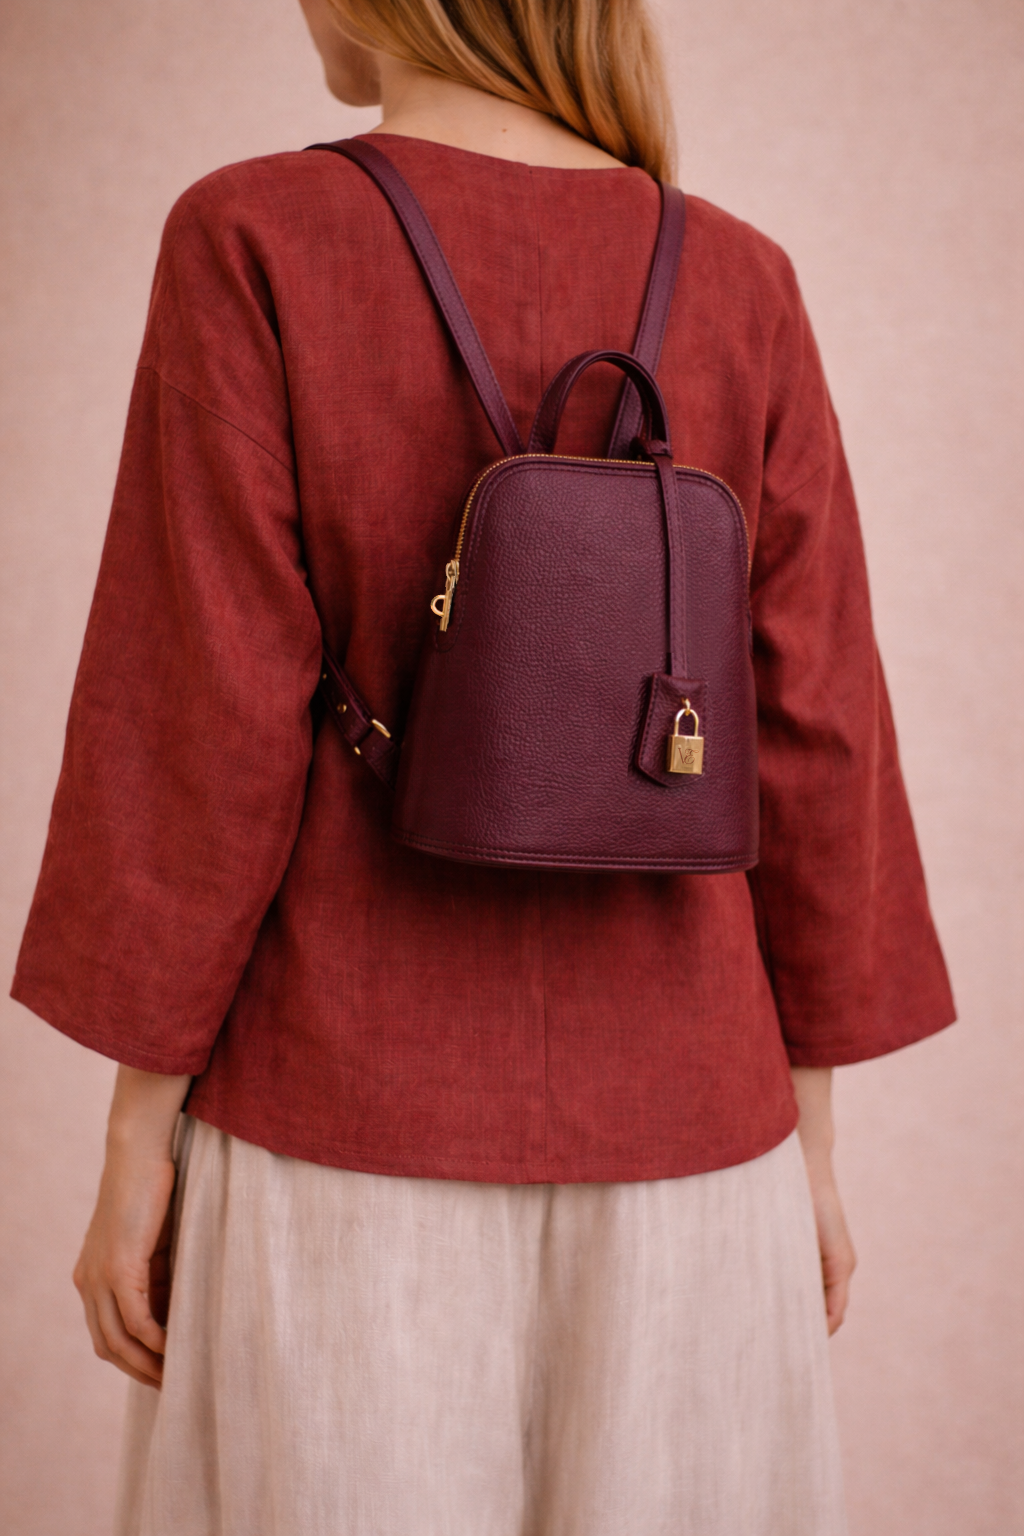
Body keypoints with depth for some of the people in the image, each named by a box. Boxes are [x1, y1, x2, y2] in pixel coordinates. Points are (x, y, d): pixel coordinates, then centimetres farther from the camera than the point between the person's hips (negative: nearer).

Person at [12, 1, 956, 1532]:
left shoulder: (252, 242, -9)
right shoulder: (741, 284, 0)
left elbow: (214, 726, -13)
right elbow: (813, 732, -1)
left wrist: (137, 1134, -3)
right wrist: (810, 1138, 8)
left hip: (348, 1123, -2)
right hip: (674, 1128, 3)